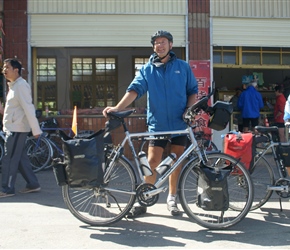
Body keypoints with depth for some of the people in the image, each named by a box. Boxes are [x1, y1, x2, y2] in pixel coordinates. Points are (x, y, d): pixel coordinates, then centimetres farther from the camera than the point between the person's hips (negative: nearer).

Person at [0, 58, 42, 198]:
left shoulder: (21, 85, -15)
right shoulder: (14, 85, 16)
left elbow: (28, 108, -21)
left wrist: (36, 130, -24)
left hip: (16, 129, -10)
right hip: (13, 128, 10)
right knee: (20, 158, 13)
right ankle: (33, 184, 20)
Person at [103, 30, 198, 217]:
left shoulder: (183, 67, 7)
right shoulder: (147, 69, 5)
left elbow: (193, 91, 11)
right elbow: (135, 89, -9)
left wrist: (189, 110, -6)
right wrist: (118, 107, -24)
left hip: (179, 123, 1)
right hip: (157, 124, -1)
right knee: (152, 162, -4)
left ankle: (172, 198, 24)